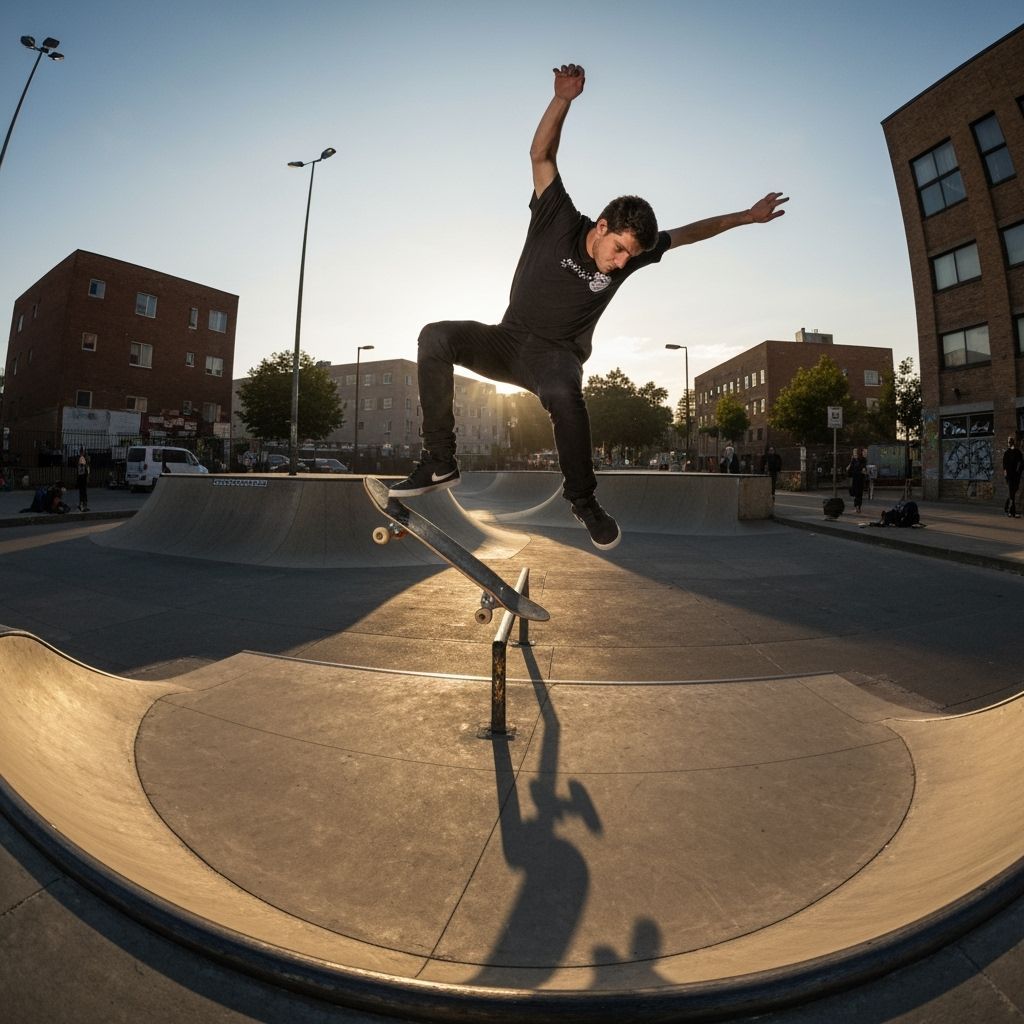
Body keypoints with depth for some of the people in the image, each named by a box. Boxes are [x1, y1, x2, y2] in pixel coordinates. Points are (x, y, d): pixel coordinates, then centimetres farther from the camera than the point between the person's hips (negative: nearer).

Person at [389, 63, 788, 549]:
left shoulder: (631, 251, 4)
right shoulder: (560, 221, -2)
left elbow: (688, 232, 15)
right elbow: (541, 153, -2)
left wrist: (744, 216, 18)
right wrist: (563, 98, -14)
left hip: (555, 355, 0)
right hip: (507, 340, 1)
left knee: (563, 394, -39)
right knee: (436, 336, -27)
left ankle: (582, 497, -18)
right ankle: (439, 462, -23)